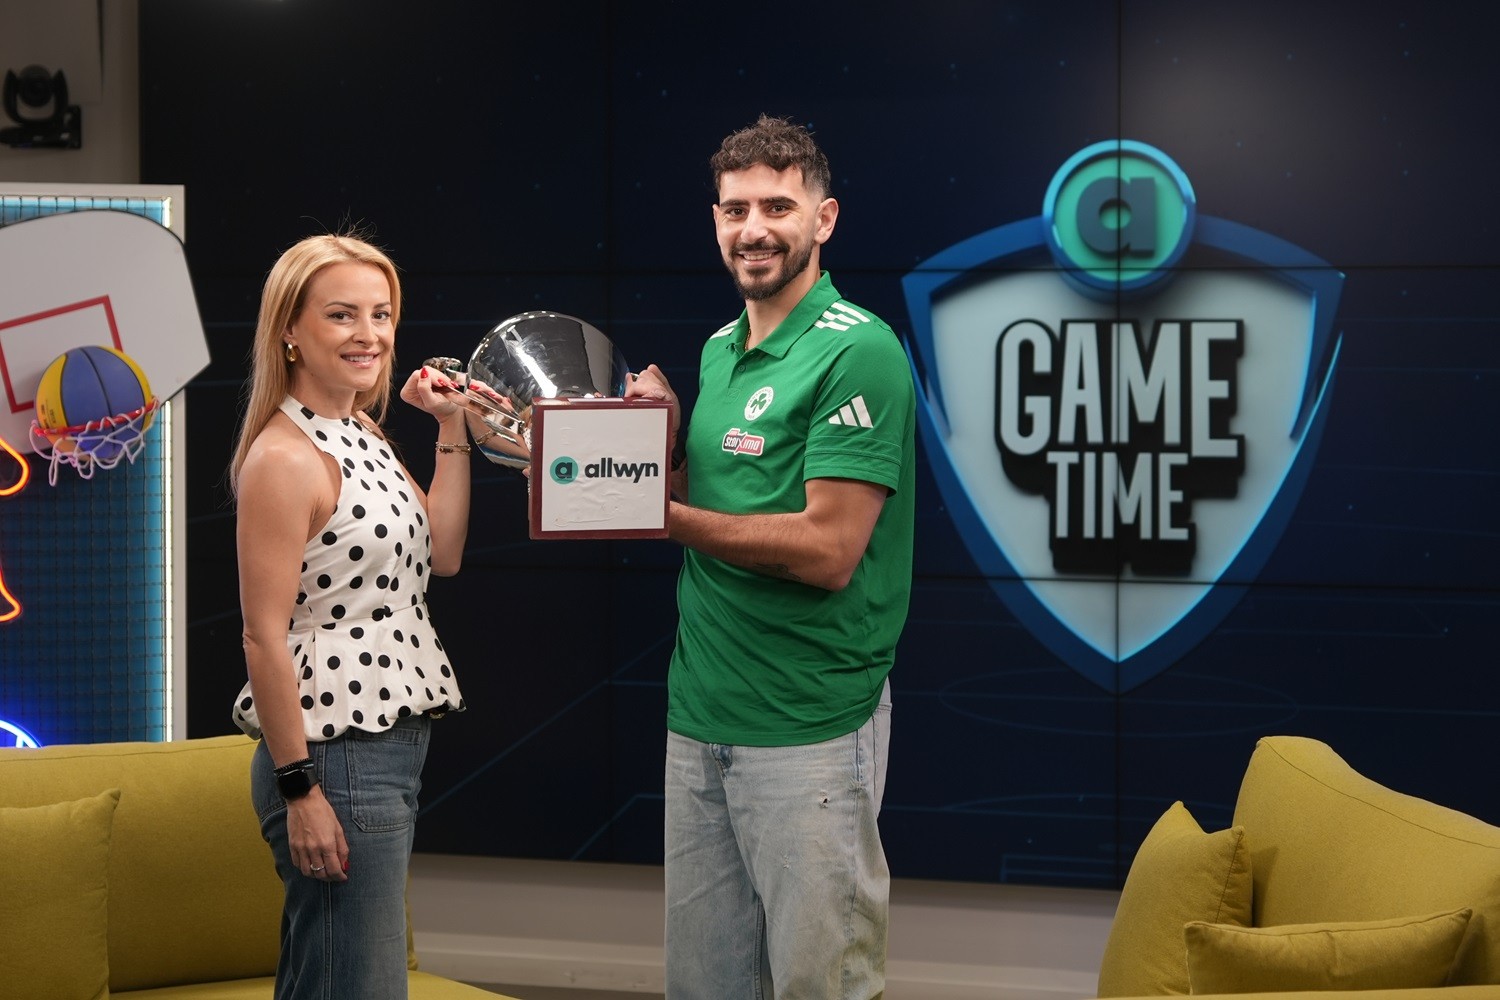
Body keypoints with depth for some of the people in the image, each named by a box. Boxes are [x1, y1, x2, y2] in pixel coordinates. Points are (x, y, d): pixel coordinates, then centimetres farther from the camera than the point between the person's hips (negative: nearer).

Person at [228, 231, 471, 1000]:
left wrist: (452, 430, 10)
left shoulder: (363, 436, 12)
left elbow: (442, 555, 15)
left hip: (391, 744, 9)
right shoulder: (283, 457, -15)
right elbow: (264, 636, -18)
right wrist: (299, 789, -19)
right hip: (334, 760, -9)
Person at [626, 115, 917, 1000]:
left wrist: (658, 513, -15)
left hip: (809, 729, -7)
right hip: (700, 716, 8)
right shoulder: (718, 350, 13)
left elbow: (828, 551, -19)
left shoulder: (857, 352, -12)